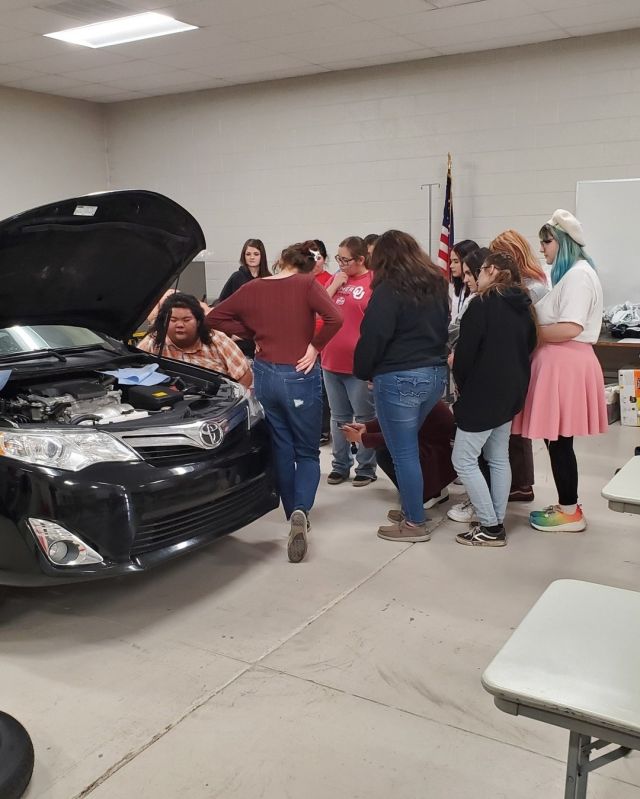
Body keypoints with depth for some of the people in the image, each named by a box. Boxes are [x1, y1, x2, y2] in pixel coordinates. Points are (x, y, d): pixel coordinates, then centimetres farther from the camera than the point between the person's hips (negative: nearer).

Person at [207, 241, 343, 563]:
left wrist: (252, 333, 7)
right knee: (307, 452, 10)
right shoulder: (307, 284, -8)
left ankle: (294, 516, 28)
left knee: (282, 450, 18)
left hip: (265, 375, 4)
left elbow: (214, 317, 8)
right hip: (300, 377, -3)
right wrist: (314, 345, -9)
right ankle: (301, 511, -15)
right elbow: (334, 319, -23)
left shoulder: (252, 288, 3)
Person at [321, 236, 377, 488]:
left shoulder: (374, 282, -10)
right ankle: (340, 465, 26)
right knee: (339, 417, 15)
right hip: (331, 361, 6)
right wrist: (335, 285, -6)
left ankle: (366, 468, 17)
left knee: (365, 418, 7)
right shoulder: (337, 278, 9)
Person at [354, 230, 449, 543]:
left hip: (399, 379, -8)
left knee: (403, 452, 1)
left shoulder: (389, 290, -12)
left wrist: (363, 372, 0)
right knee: (407, 445, 20)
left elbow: (373, 337, -14)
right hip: (435, 374, 8)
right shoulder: (437, 285, 12)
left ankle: (415, 522, 9)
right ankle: (411, 508, 27)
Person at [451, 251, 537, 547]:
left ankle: (490, 528, 0)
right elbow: (528, 346, 15)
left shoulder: (483, 303, -13)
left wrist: (461, 383, 0)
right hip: (511, 391, 9)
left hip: (483, 391, -9)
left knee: (464, 460, -2)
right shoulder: (523, 306, 9)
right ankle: (496, 523, 19)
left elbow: (466, 349, -14)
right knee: (498, 458, 15)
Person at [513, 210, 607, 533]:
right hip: (558, 363, 10)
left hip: (565, 364, -10)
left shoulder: (579, 274, -13)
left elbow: (570, 328, -22)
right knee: (557, 440, 13)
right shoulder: (569, 273, 19)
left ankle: (570, 513, 8)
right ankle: (566, 505, 22)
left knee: (559, 441, -2)